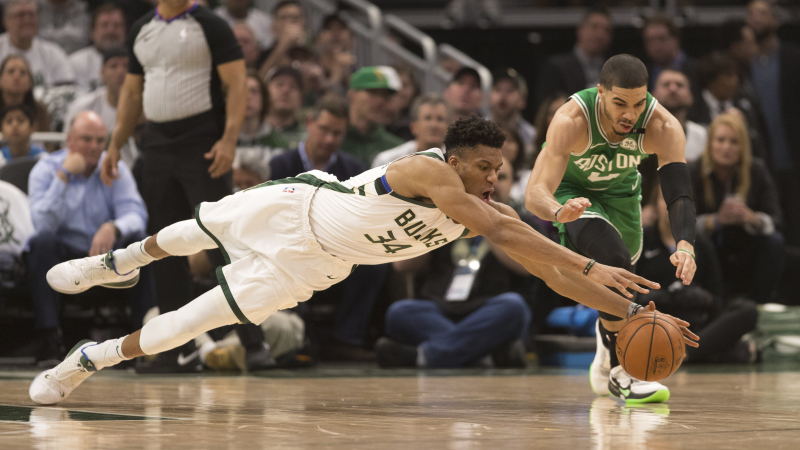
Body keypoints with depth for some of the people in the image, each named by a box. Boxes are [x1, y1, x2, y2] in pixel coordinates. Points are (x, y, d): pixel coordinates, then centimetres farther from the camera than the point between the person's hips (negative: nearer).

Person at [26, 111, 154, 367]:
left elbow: (135, 215, -16)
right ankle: (50, 339, -37)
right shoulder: (45, 170, -4)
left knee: (140, 242, -26)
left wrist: (113, 228, -39)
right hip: (64, 257, -1)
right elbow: (43, 225, -20)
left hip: (109, 258, 2)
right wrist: (63, 177, -24)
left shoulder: (115, 171, 1)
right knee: (42, 242, -33)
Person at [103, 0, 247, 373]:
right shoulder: (141, 31, 15)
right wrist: (115, 144, 13)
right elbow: (132, 91, 21)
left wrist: (229, 139, -21)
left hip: (204, 146, -6)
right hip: (157, 144, 6)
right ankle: (179, 349, 11)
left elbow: (236, 83, -9)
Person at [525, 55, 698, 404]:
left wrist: (684, 245, -59)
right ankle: (620, 370, -23)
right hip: (571, 192, -4)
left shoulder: (662, 127, -33)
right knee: (612, 256, -30)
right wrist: (558, 211, -70)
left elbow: (679, 194, -40)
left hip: (620, 189, 4)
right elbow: (535, 193, -47)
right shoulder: (571, 121, -40)